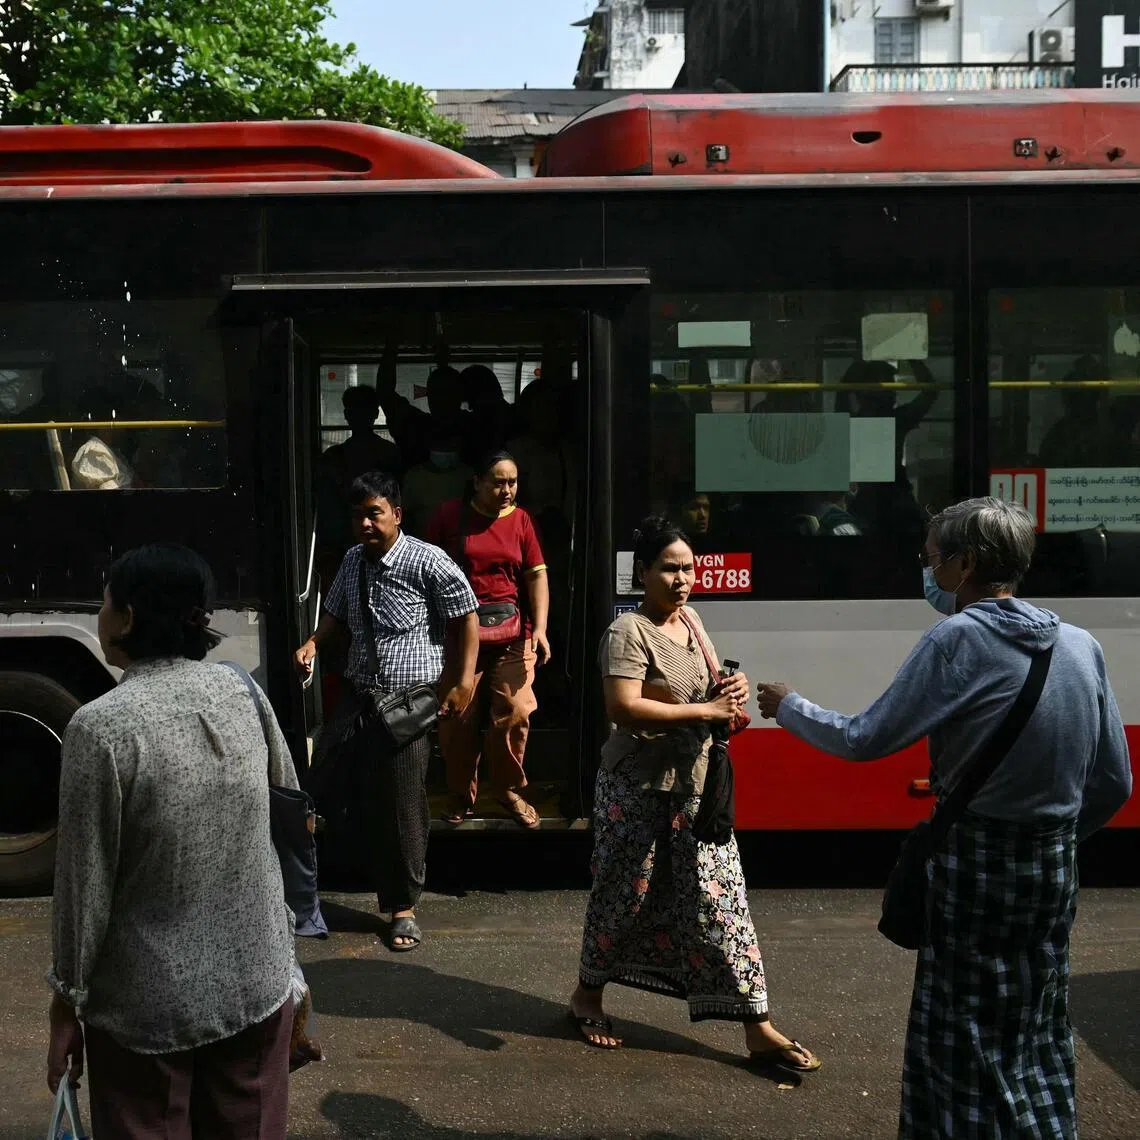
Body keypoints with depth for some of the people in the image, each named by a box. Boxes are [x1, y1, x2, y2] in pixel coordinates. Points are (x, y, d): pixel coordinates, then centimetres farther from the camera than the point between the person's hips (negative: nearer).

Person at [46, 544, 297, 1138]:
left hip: (148, 1004, -4)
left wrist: (68, 1000, -1)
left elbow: (86, 880, -13)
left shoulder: (101, 726, -19)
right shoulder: (241, 690, -4)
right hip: (257, 982, 4)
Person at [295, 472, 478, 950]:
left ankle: (403, 906, 20)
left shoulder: (427, 561, -11)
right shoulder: (352, 561, 9)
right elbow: (336, 614, 24)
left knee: (402, 805, 1)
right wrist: (313, 643, 4)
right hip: (357, 697, 6)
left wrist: (464, 682, -9)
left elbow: (466, 618, -6)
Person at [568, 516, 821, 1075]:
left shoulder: (690, 619, 9)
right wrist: (704, 711, -27)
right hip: (638, 789, -6)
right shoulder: (628, 632, -15)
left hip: (695, 786, 6)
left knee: (719, 900, 5)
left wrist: (732, 691, -3)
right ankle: (588, 996, 33)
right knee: (625, 895, 9)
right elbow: (623, 707, -28)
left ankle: (758, 1028, 9)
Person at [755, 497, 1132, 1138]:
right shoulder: (1082, 645, 4)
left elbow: (866, 740, -13)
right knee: (1039, 1033, 19)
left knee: (966, 1037, 6)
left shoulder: (960, 638, -15)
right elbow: (1115, 782, 7)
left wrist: (788, 707, 2)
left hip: (977, 864, -6)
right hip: (1056, 866, 6)